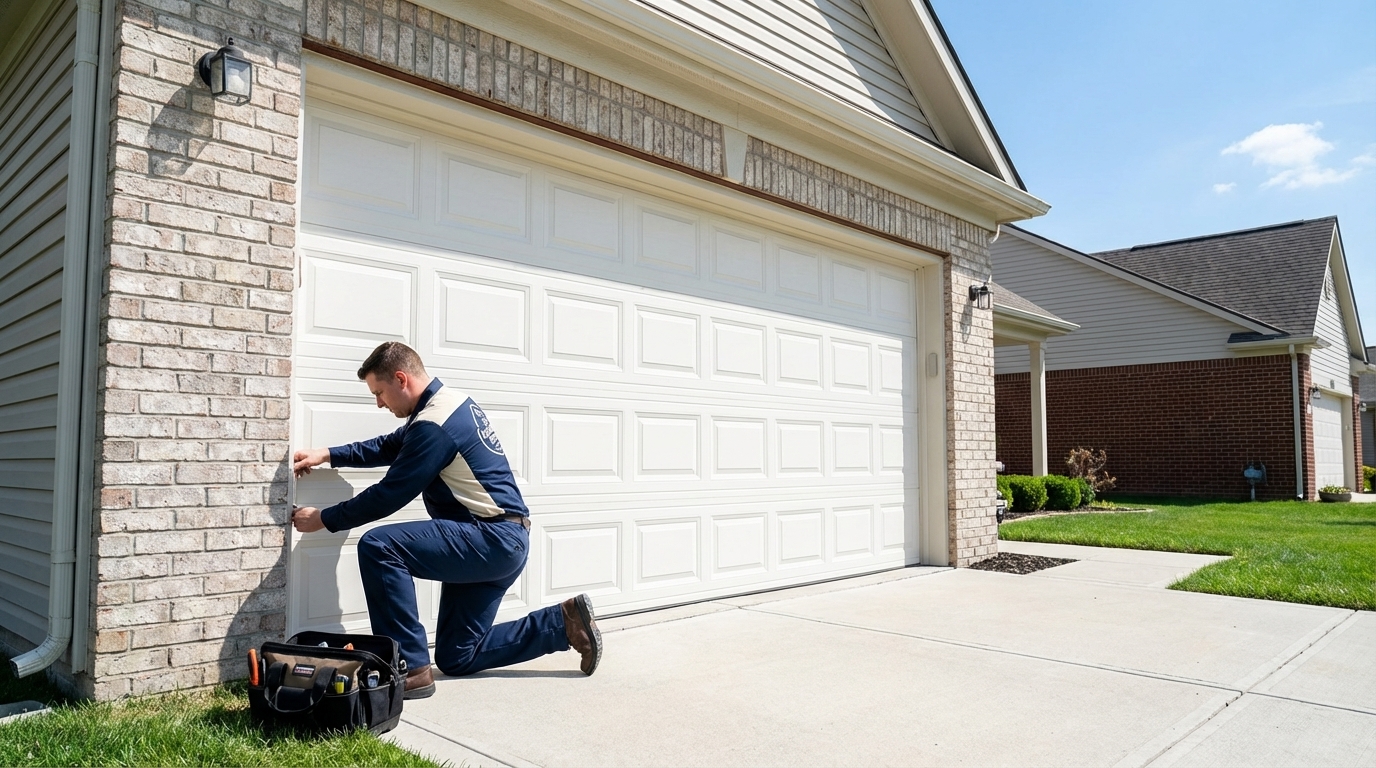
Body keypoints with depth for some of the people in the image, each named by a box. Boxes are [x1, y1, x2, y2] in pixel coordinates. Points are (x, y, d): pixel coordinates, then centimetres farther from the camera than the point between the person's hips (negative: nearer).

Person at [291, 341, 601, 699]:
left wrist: (323, 518, -2)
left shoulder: (434, 424, -19)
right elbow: (390, 446, 23)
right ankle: (565, 622, 15)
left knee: (377, 546, -20)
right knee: (456, 658, 14)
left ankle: (410, 669, -14)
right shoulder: (451, 400, 11)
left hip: (493, 540, -10)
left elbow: (388, 496, -15)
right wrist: (328, 455, 16)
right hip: (501, 542, 10)